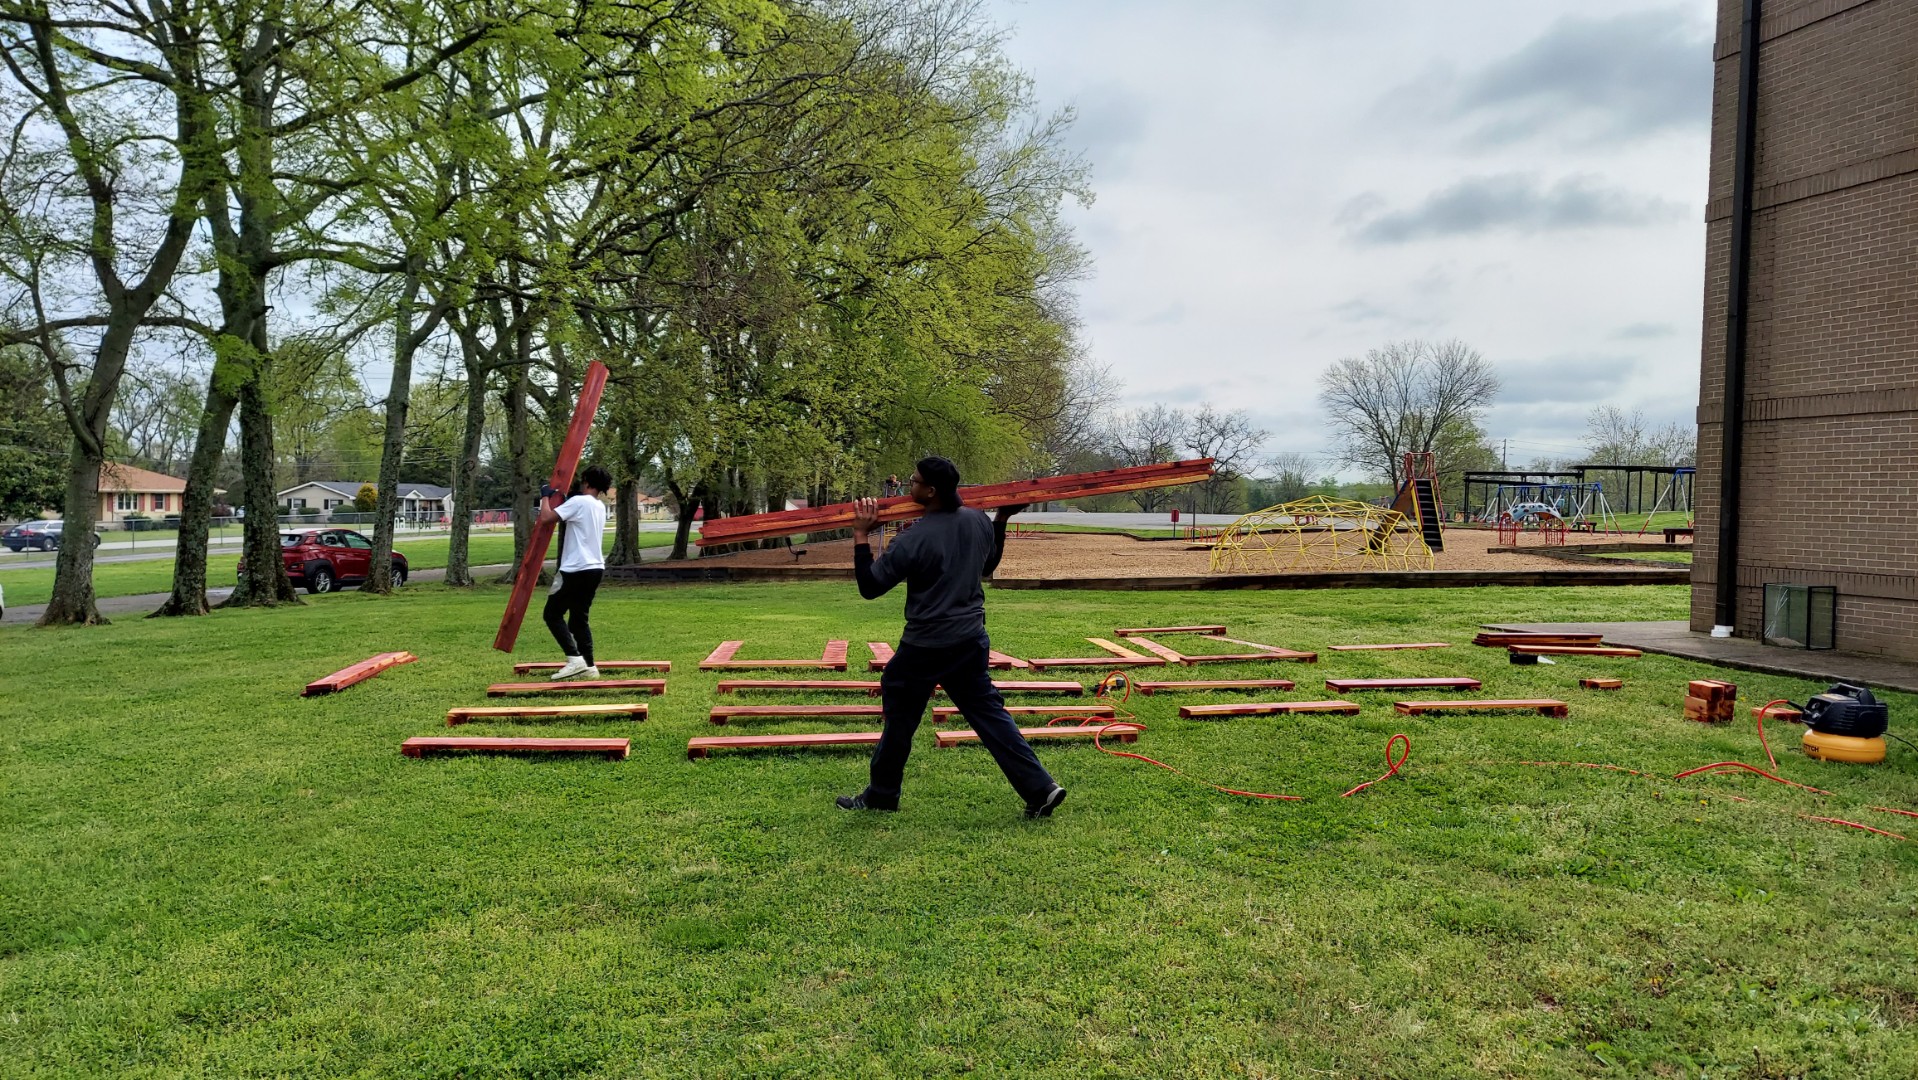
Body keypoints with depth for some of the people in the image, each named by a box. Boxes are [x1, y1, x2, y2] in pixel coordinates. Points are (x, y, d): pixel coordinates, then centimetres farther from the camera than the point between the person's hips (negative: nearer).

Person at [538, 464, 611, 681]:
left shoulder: (578, 502, -12)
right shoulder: (600, 507, 15)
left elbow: (546, 518, -17)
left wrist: (546, 496, -1)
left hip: (576, 569, -8)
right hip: (595, 568, 8)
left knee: (553, 614, 1)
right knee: (579, 617, 14)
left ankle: (575, 659, -11)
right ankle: (588, 666, 8)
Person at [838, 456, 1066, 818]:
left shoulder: (913, 540, -20)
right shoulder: (978, 521, 0)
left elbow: (869, 587, -13)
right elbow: (988, 565, 19)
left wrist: (861, 536, -10)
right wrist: (1001, 521, 25)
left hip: (925, 647, -6)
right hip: (972, 640, 6)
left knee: (900, 714, 12)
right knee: (988, 712, 12)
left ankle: (881, 794, 26)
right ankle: (1040, 789, 7)